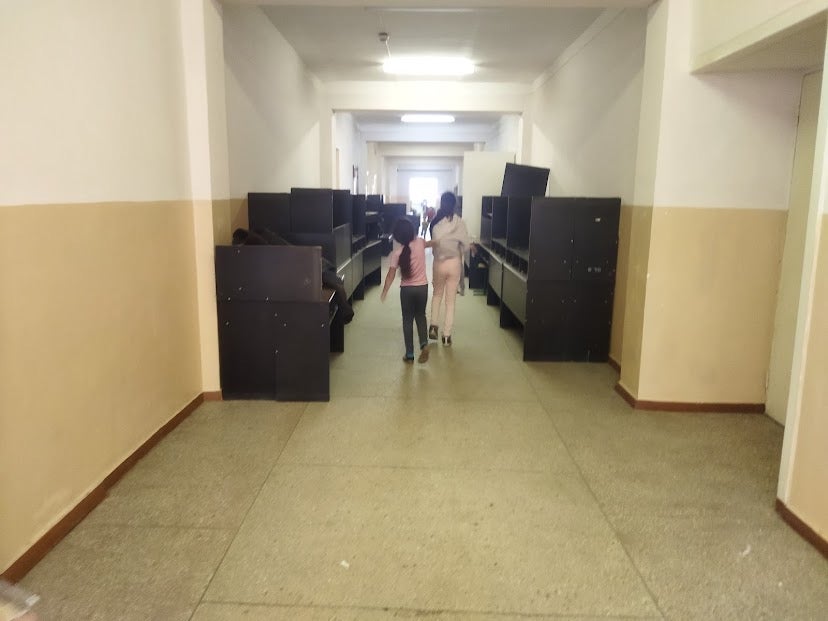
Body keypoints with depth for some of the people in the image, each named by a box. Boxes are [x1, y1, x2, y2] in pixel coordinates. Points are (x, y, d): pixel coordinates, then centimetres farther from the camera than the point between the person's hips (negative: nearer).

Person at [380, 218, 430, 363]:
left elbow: (391, 274, -12)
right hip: (422, 287, 2)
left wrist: (384, 292, -2)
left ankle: (409, 354, 12)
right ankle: (424, 344, 1)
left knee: (407, 320, 10)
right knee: (420, 316, 21)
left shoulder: (397, 252, -13)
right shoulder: (420, 243, -7)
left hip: (406, 289, -2)